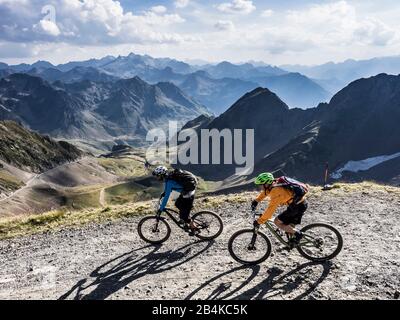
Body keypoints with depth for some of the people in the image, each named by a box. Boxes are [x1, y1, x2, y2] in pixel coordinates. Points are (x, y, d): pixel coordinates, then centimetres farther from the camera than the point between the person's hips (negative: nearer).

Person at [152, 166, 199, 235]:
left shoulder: (170, 181, -24)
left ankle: (193, 228, 14)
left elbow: (167, 196, -22)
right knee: (178, 204, 22)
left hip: (188, 192, -9)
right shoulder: (169, 175, 2)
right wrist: (164, 192, 33)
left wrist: (161, 208, -15)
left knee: (184, 213, -1)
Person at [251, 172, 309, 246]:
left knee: (277, 221, -5)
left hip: (298, 206, -9)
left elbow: (271, 209, -27)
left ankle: (298, 234, -1)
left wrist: (259, 221, -22)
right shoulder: (274, 184, 2)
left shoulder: (276, 191, -25)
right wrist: (256, 200, 19)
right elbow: (265, 192, 25)